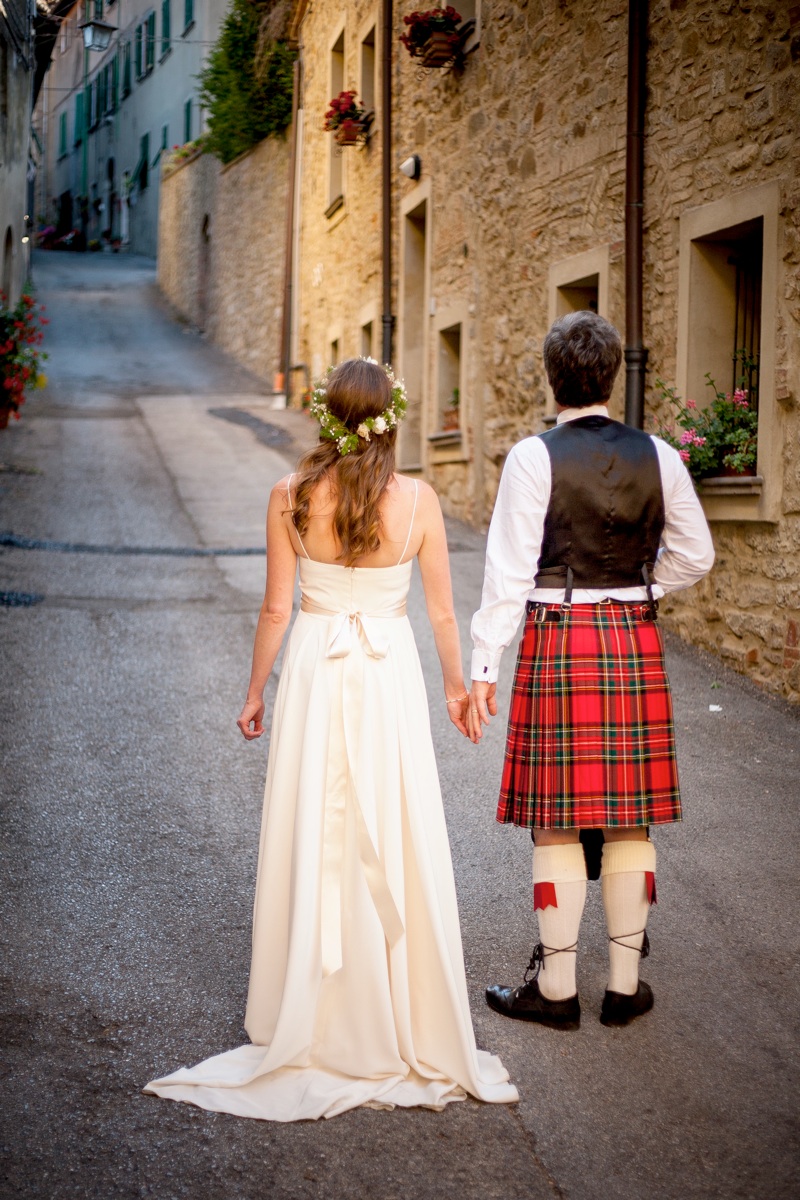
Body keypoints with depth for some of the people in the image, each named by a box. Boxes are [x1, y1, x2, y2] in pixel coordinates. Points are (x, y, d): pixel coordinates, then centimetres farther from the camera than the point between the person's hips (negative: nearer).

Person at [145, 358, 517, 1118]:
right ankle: (406, 1024, 18)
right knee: (395, 850, 8)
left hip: (314, 676, 0)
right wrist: (456, 685, 15)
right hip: (390, 675, 0)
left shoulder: (291, 498, -8)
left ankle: (312, 1024, 19)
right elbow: (441, 611, 0)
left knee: (310, 848, 9)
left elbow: (277, 607, -3)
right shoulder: (417, 501, -7)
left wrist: (255, 691, 9)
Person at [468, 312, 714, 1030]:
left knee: (558, 822, 4)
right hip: (635, 644, 4)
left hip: (557, 643, -3)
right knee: (631, 819, 10)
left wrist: (484, 667, -7)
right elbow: (695, 556, 7)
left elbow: (509, 571, -11)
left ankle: (556, 989, 11)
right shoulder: (658, 456, 2)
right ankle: (625, 984, 19)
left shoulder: (534, 457, -9)